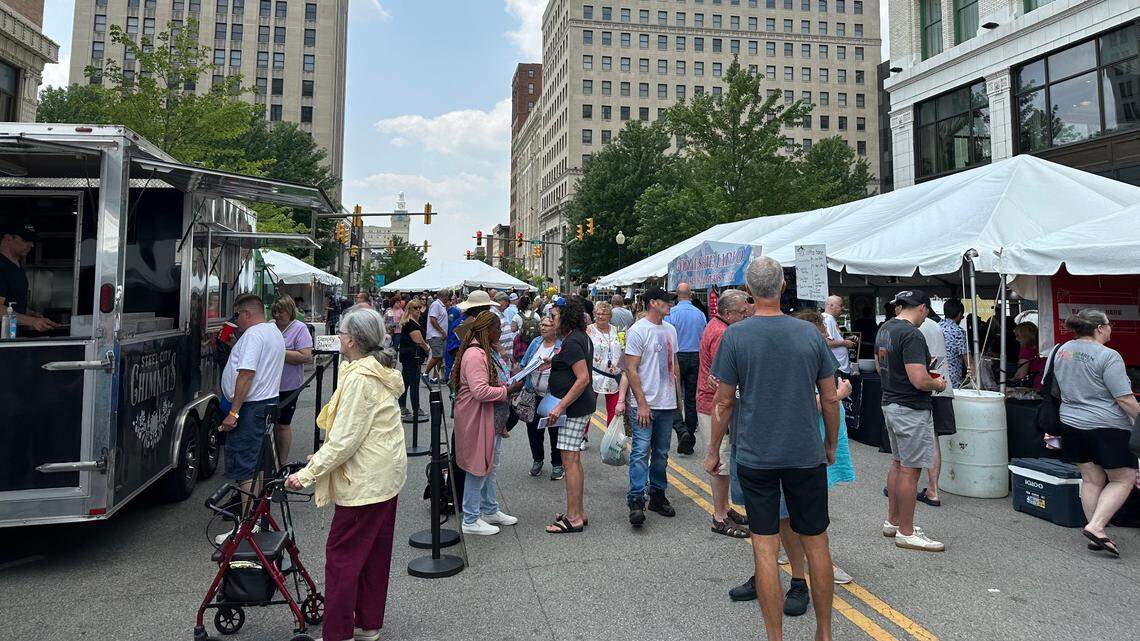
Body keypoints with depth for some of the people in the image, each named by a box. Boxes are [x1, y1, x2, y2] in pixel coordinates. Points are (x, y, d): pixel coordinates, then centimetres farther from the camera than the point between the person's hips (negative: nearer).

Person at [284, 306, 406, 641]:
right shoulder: (382, 371, 11)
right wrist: (322, 457, 17)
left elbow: (345, 439, -22)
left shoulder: (359, 378, -20)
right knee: (375, 553, 17)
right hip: (387, 475, 10)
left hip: (365, 481, -10)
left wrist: (308, 473, -15)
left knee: (342, 554, 1)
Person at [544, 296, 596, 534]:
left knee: (570, 460, -6)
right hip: (581, 406, 11)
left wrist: (561, 406, -24)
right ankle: (578, 512, 24)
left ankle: (573, 518, 1)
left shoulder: (571, 342, -17)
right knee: (574, 460, 15)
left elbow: (583, 378, -24)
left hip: (574, 407, -11)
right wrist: (554, 364, 20)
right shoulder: (581, 337, 14)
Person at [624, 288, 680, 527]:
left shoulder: (670, 330, 12)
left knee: (661, 453, 14)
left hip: (667, 404, 7)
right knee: (641, 452, -8)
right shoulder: (637, 331, -11)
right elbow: (631, 369, -14)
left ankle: (657, 496, 26)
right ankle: (636, 501, -3)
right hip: (644, 405, -7)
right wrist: (641, 404, -18)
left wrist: (678, 395, 16)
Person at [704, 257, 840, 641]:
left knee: (765, 545, 6)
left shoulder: (735, 335, -8)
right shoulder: (810, 333, 0)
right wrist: (831, 446, 19)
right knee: (816, 543, 14)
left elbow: (724, 402, -5)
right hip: (807, 454, 3)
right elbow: (830, 399, 4)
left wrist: (713, 451, 7)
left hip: (755, 455, -2)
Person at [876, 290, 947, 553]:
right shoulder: (912, 335, -21)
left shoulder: (884, 329, 8)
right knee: (910, 469, -1)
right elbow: (919, 381, -26)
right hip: (912, 409, -10)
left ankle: (893, 522, 28)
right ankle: (906, 533, 8)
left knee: (898, 464, 19)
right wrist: (938, 384, -6)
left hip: (890, 402, 10)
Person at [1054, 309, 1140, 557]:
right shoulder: (1108, 356, -15)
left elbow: (1054, 390, 18)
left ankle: (1096, 537, 17)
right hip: (1106, 427, -7)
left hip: (1072, 424, 7)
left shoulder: (1061, 350, 7)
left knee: (1091, 480, 13)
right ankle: (1096, 526, -4)